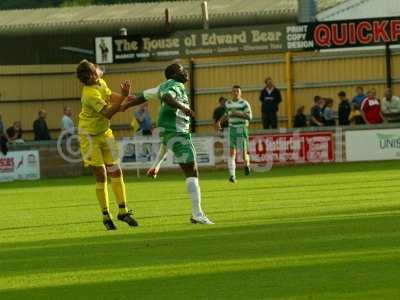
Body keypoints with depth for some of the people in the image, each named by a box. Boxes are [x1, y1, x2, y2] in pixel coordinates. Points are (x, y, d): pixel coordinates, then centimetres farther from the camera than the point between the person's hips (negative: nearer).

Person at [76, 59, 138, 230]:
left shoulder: (100, 83, -3)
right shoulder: (90, 94, -29)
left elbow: (109, 95, 15)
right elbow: (108, 113, -33)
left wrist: (123, 98, -5)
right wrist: (123, 97, -37)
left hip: (105, 133, 8)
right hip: (90, 137, -8)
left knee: (115, 171, 4)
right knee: (100, 176, -3)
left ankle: (123, 211, 11)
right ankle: (106, 215, 7)